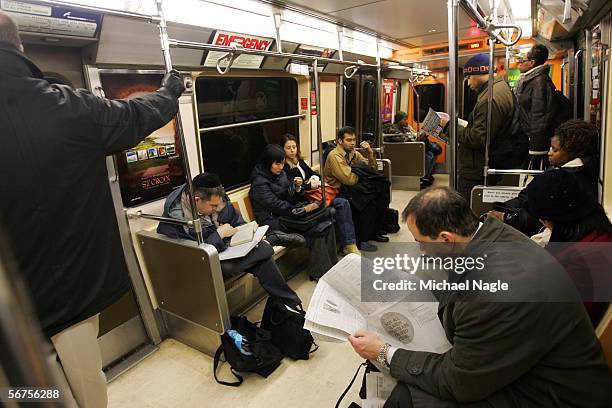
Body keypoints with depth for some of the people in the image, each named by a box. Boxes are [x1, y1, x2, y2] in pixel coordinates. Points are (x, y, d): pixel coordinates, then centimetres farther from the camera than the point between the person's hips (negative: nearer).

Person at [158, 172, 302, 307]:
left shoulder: (216, 200, -6)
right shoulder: (171, 221, -24)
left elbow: (237, 222, 7)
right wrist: (218, 235, -26)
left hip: (228, 247, 6)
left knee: (263, 249, -19)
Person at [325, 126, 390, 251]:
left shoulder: (354, 153, 10)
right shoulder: (334, 156, -16)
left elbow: (372, 171, 11)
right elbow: (350, 180, -25)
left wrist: (370, 154, -5)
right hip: (339, 192, -8)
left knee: (382, 195, -3)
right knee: (369, 202, -27)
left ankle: (374, 232, 12)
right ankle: (360, 241, -14)